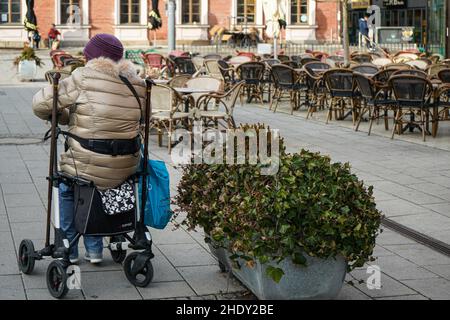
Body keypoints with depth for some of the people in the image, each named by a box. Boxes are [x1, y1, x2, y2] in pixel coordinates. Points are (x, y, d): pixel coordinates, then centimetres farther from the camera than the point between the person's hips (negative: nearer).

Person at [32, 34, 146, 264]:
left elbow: (41, 104, -7)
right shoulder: (137, 84, 3)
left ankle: (69, 248, 33)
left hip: (90, 165, -4)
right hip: (126, 167, 5)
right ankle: (94, 249, 35)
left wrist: (64, 116, 15)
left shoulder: (84, 78, -10)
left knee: (66, 187, 29)